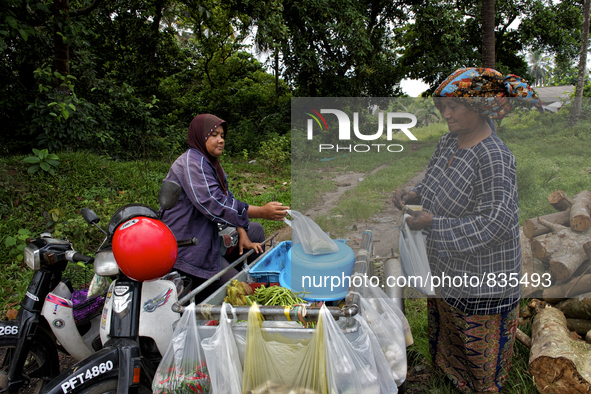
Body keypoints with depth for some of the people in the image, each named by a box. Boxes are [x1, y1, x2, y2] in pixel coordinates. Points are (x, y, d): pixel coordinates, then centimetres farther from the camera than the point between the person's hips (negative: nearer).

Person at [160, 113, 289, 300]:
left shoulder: (211, 162, 14)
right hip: (186, 246, -10)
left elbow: (227, 198, 10)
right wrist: (261, 211, -31)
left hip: (206, 234, 10)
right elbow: (213, 203, -30)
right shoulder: (191, 162, -18)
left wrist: (242, 233, -3)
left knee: (256, 231, 14)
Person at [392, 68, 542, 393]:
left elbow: (494, 222, -29)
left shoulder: (494, 158, -28)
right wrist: (412, 195, -8)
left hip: (481, 274, -8)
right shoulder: (449, 141, -2)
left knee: (479, 340, 15)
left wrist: (432, 224, -28)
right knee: (446, 324, 28)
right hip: (445, 265, 8)